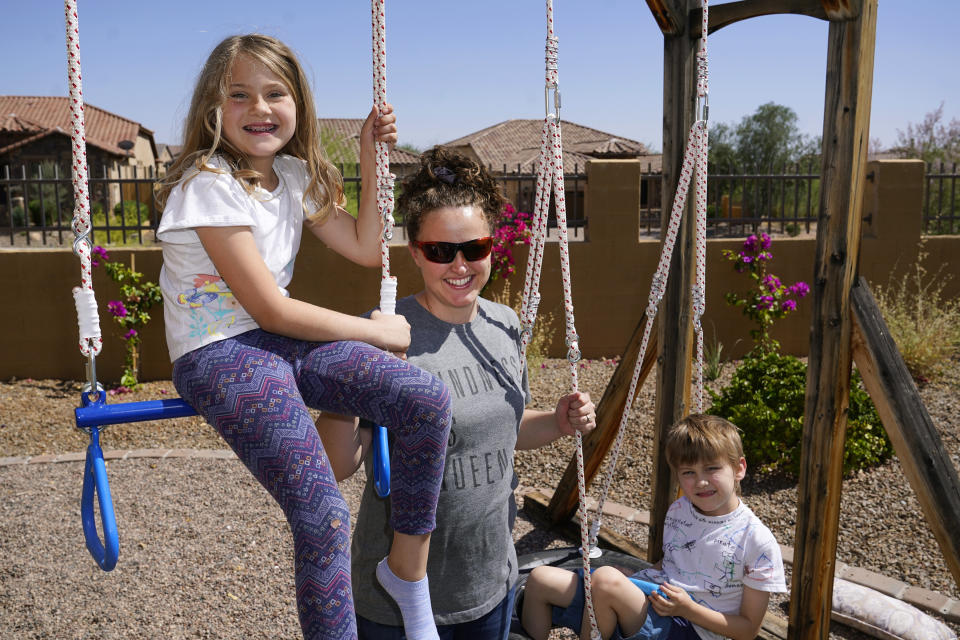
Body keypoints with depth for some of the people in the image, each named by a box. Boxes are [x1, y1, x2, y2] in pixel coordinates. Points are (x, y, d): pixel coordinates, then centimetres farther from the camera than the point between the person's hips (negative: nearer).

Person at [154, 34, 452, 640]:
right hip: (219, 356, -7)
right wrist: (376, 330, -9)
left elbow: (365, 249, 13)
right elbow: (270, 310, -15)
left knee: (429, 397, -16)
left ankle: (407, 568, 0)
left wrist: (371, 158, 8)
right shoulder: (209, 184, -12)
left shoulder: (293, 175, 9)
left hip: (280, 340, 7)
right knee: (325, 517, -24)